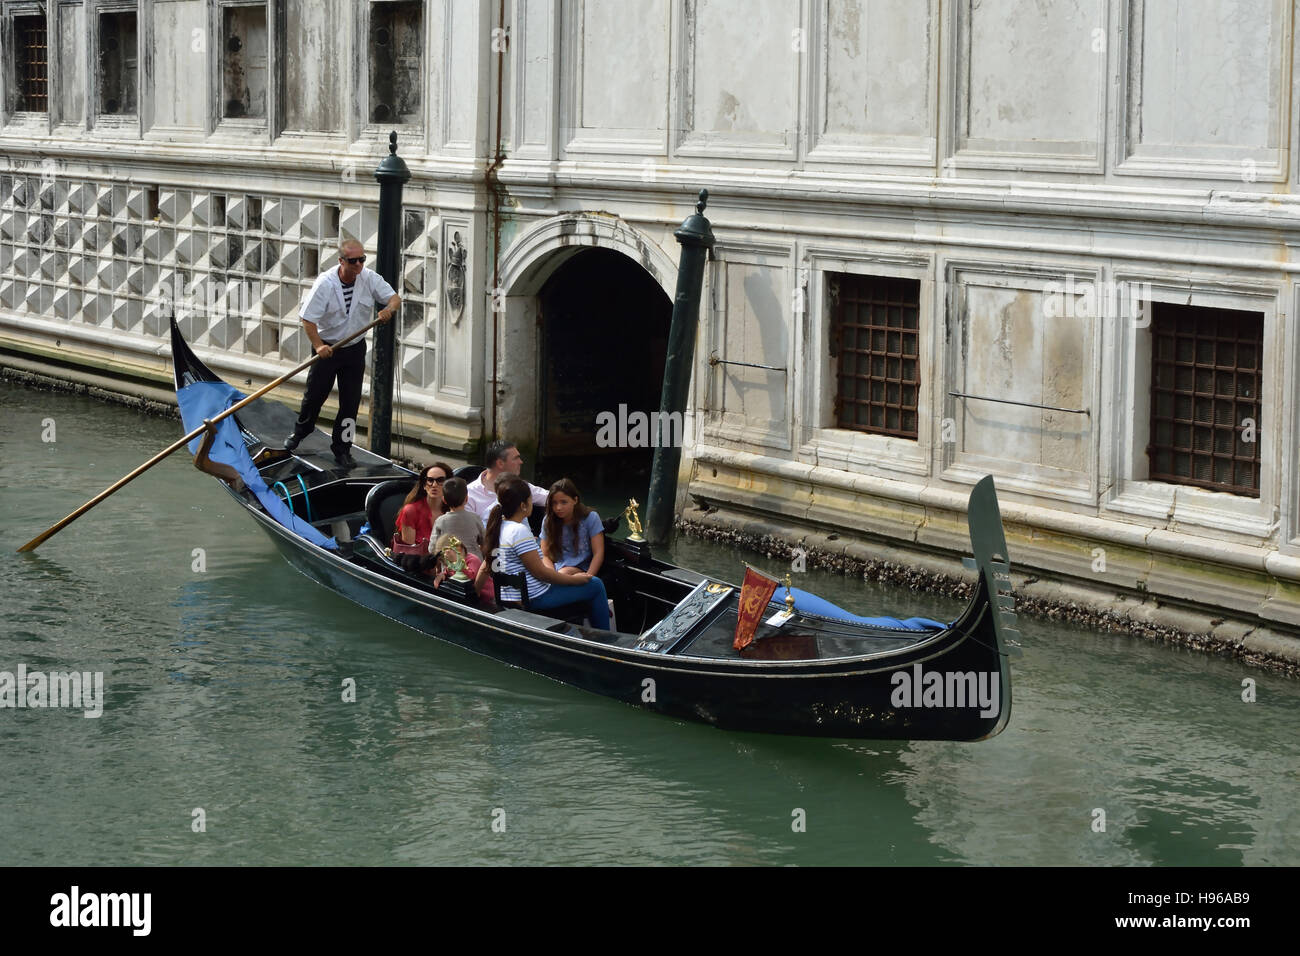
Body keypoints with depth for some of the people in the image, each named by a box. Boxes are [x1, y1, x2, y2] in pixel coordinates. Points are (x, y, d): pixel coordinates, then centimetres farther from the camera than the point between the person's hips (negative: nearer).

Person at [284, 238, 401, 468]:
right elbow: (308, 319, -18)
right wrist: (318, 346, -30)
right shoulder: (325, 283, -20)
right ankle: (300, 431, 40)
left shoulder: (370, 279, -9)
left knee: (351, 401, 2)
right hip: (327, 348, -2)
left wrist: (389, 309, -28)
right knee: (315, 394, 11)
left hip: (355, 348, 2)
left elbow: (394, 297, -3)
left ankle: (342, 449, 14)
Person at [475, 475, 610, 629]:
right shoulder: (519, 531, -23)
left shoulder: (497, 526, 5)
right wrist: (574, 579, -11)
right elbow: (540, 572, -21)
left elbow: (485, 566, 11)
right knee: (596, 585, 1)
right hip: (534, 598, -10)